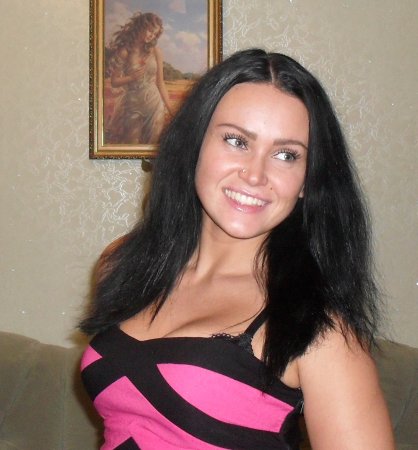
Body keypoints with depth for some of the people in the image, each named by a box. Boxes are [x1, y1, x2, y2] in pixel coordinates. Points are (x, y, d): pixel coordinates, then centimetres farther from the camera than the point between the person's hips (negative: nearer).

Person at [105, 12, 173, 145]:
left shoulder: (156, 52, -2)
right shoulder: (124, 51, -7)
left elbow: (160, 82, 2)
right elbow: (114, 82, -4)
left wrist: (169, 107, -2)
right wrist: (132, 78, -20)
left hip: (154, 104, 2)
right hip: (133, 105, -2)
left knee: (152, 143, 7)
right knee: (131, 144, 6)